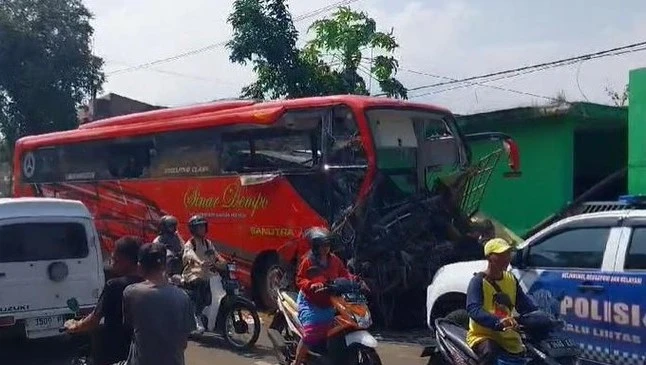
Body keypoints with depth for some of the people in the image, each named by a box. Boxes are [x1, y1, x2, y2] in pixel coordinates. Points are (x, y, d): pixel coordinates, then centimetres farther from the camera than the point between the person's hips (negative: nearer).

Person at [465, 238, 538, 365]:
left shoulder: (511, 279, 10)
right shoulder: (478, 281, -11)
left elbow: (525, 305, 10)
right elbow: (474, 309, -26)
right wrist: (498, 321, -43)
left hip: (507, 336, 7)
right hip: (482, 335, -6)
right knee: (490, 354, -36)